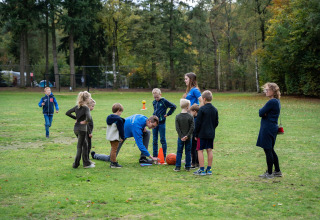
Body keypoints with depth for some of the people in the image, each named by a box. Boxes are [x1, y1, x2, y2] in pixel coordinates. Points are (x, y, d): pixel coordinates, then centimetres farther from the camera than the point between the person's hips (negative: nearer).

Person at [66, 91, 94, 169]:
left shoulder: (77, 106, 6)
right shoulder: (86, 108, -16)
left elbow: (67, 113, 12)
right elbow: (89, 118, -33)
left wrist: (76, 118, 11)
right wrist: (85, 122, -14)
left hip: (76, 128, 8)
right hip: (82, 129, -8)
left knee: (85, 144, 19)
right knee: (80, 146, 3)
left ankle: (86, 163, 26)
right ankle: (76, 164, 10)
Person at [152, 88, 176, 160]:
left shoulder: (164, 101, -8)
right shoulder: (154, 102, 10)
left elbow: (174, 106, -6)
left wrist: (168, 114, -4)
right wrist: (154, 115, 13)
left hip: (161, 123, -6)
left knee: (162, 140, -1)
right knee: (155, 140, 9)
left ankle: (164, 156, 5)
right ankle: (155, 156, 16)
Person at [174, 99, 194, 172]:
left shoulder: (177, 117, -5)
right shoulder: (190, 117, -8)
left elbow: (177, 128, -8)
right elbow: (192, 127, -12)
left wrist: (181, 136, -7)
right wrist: (187, 136, -8)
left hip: (180, 138, 1)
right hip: (188, 138, -1)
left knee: (179, 152, 7)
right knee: (188, 152, 9)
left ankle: (178, 167, 4)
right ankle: (188, 167, 12)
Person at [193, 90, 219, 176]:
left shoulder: (202, 109, -12)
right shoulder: (215, 109, 6)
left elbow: (198, 123, -10)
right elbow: (216, 122, 12)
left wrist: (196, 134, -3)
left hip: (202, 134, -6)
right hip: (211, 134, 6)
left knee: (200, 150, 0)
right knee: (209, 150, 10)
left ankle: (202, 170, -3)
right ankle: (209, 169, 14)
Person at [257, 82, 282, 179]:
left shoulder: (272, 102, -19)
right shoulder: (277, 101, 13)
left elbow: (261, 113, -17)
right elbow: (263, 113, 15)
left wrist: (261, 110, 3)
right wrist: (264, 112, -6)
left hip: (268, 128, -10)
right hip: (273, 127, 10)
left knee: (268, 150, -2)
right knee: (271, 150, 17)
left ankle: (269, 173, 5)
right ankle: (277, 171, 23)